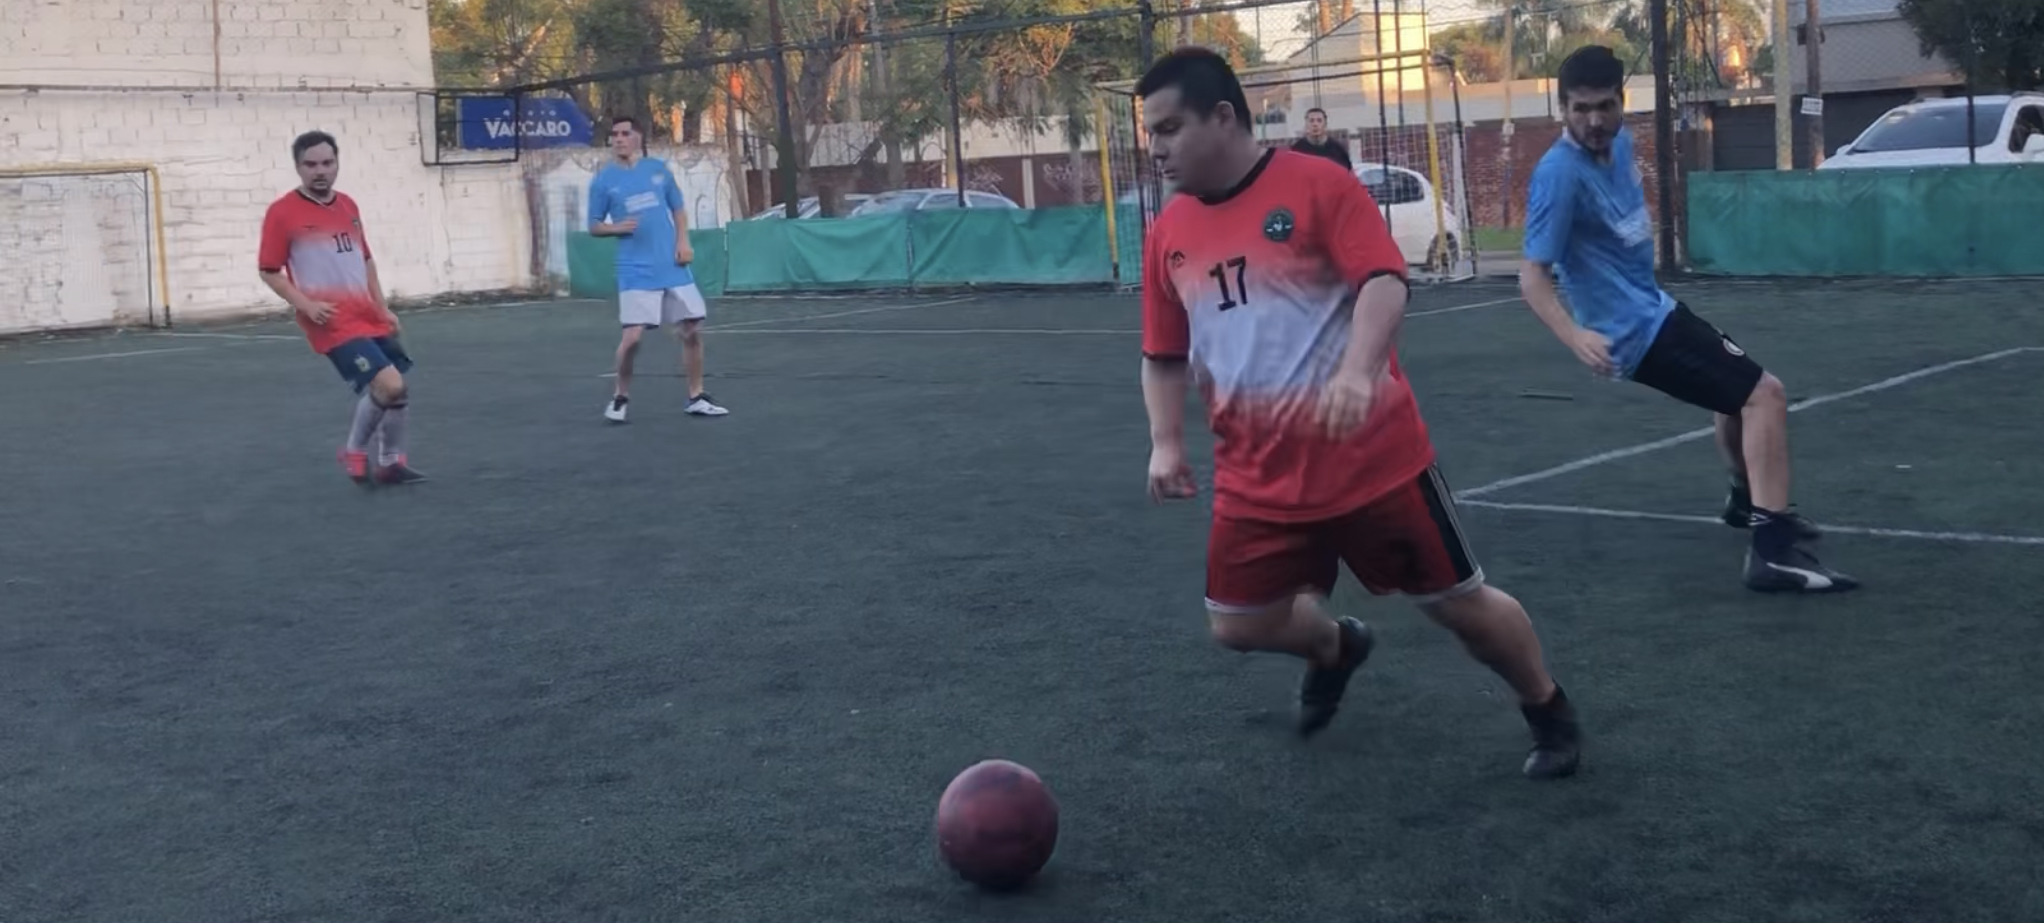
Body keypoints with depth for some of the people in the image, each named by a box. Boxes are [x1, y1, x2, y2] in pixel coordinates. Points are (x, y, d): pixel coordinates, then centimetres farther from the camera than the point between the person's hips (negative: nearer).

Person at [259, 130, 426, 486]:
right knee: (388, 385, -19)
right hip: (332, 322, -7)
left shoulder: (348, 206, 12)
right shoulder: (282, 213, -7)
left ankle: (391, 462, 31)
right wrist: (306, 305, -17)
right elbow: (269, 272, -5)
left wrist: (383, 308, 15)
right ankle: (354, 451, 5)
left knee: (399, 390, 10)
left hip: (368, 317, 7)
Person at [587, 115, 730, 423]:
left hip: (673, 266, 3)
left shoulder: (658, 169, 7)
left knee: (692, 331, 3)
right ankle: (620, 397, 11)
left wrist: (683, 242, -1)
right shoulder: (603, 180, 0)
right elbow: (594, 226, 4)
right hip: (636, 271, -3)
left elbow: (678, 209, 14)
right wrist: (617, 228, -16)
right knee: (632, 336, -11)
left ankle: (696, 398, 17)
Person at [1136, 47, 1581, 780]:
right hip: (1257, 478, 5)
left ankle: (1550, 714, 32)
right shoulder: (1169, 233, 7)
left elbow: (1385, 281, -20)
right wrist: (1166, 442, 2)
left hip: (1372, 458, -5)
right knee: (1237, 624, 6)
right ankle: (1336, 648, 41)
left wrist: (1357, 371, -36)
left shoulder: (1319, 185, -10)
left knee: (1457, 599, 4)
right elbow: (1164, 356, 16)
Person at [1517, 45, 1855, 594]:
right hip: (1637, 329, -10)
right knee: (1765, 394, -17)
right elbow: (1533, 277, -30)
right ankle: (1773, 551, -21)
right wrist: (1576, 336, -43)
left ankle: (1749, 500, 56)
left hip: (1652, 308, 10)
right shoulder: (1560, 174, -25)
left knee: (1740, 392, 31)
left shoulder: (1619, 142, 1)